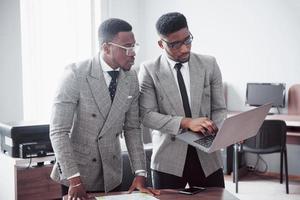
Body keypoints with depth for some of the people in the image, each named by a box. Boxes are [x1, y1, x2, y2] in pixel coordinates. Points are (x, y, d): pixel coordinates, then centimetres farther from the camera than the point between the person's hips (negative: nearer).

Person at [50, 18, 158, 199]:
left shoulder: (132, 78, -2)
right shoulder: (76, 74, -17)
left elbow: (132, 128, 4)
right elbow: (58, 131, -17)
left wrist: (140, 173, -4)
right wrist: (74, 179, -23)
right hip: (77, 172, -4)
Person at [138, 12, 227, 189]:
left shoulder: (209, 64, 3)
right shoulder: (149, 70, -4)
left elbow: (220, 109, 6)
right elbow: (147, 115, -9)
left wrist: (216, 131, -15)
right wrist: (186, 122, -21)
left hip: (208, 156, 2)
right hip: (168, 159, -2)